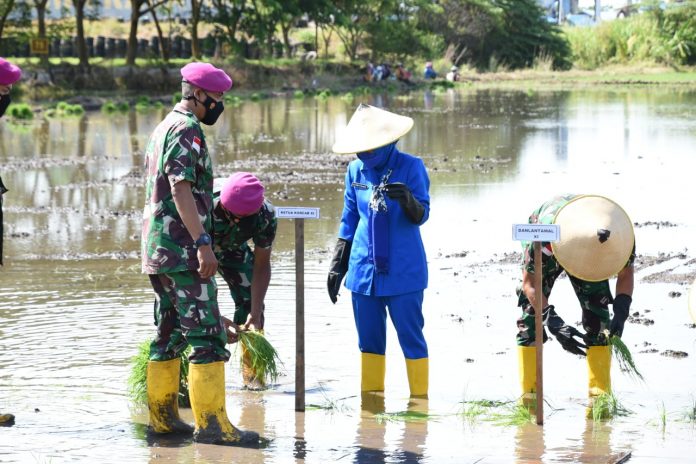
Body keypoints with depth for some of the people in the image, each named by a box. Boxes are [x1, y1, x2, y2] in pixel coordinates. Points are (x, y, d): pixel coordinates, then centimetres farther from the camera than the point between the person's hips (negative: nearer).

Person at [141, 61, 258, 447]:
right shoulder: (187, 130, -12)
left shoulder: (163, 128, 19)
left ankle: (162, 416, 15)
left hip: (158, 252, 10)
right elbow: (181, 188, -21)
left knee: (169, 335, 13)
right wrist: (203, 242, -25)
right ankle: (210, 422, -12)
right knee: (207, 336, -10)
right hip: (184, 250, -10)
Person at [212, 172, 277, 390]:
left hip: (233, 248, 3)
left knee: (250, 300, -7)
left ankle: (251, 370, 8)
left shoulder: (266, 215, -34)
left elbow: (261, 265, -21)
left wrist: (255, 314, -29)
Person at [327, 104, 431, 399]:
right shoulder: (356, 170, 8)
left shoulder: (410, 167, -5)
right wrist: (337, 265, 15)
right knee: (369, 340, 10)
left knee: (411, 338, -3)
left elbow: (421, 215, -11)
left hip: (403, 272, -5)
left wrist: (408, 200, -33)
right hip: (363, 271, 5)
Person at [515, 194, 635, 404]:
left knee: (597, 316, -12)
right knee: (532, 315, -14)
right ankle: (529, 395, -8)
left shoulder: (622, 235, -38)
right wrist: (555, 324, -43)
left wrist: (620, 315, -34)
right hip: (548, 249, -2)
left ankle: (600, 395, -6)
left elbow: (625, 274, -17)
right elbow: (530, 283, -31)